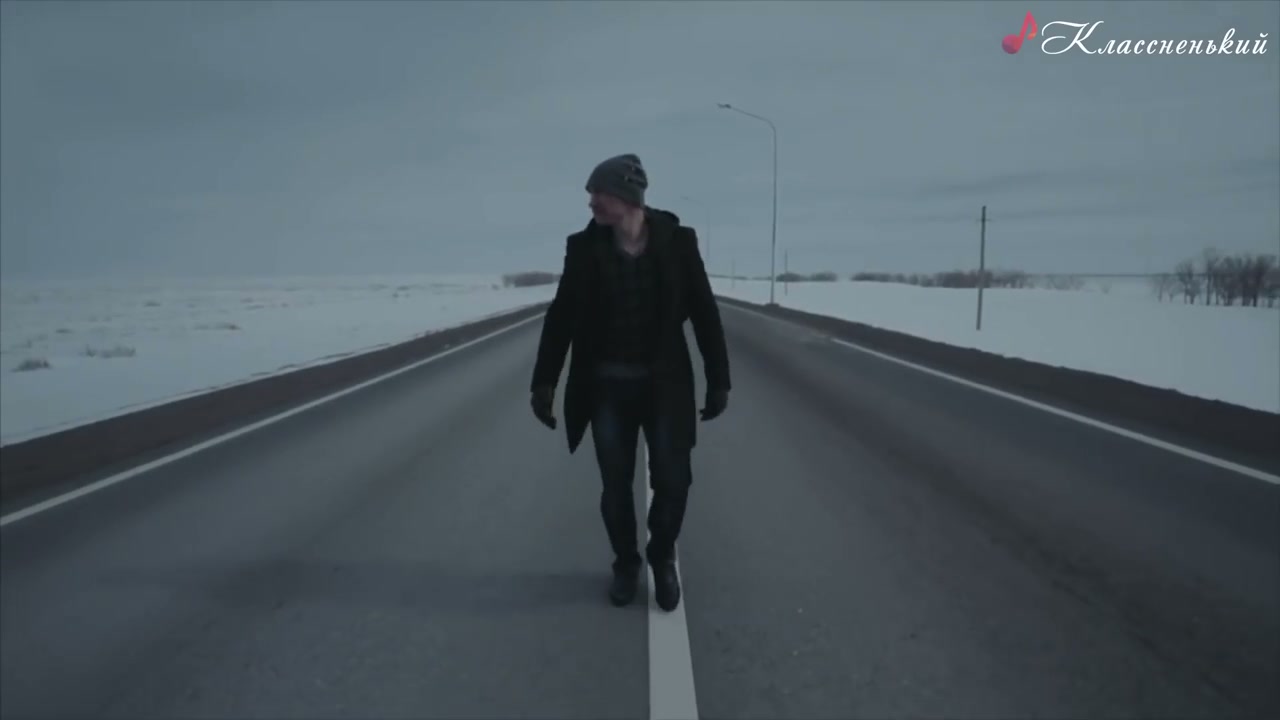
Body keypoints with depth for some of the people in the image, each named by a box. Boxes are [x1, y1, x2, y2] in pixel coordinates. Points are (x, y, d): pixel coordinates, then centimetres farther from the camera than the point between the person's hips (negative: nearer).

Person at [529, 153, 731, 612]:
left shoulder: (677, 242, -8)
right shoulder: (584, 246, -5)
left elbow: (705, 314, -3)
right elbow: (561, 317, 0)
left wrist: (718, 381, -3)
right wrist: (543, 382, 0)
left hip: (665, 384, -1)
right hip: (607, 386, 1)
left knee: (673, 483, 2)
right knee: (615, 486, 8)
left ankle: (662, 559, 29)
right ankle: (626, 563, 32)